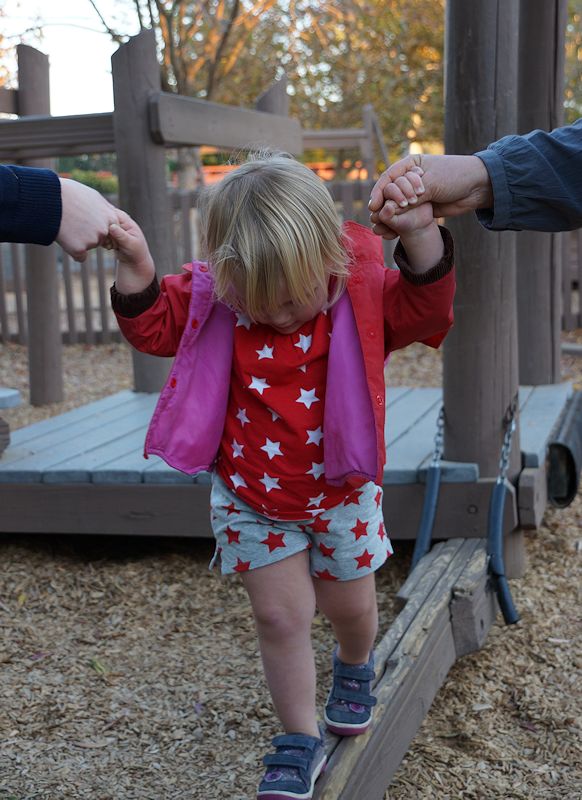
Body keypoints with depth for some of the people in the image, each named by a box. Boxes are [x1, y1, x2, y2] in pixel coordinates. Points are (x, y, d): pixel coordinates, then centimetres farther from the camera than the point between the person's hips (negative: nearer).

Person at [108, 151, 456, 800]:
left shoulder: (364, 293, -17)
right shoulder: (212, 296, -14)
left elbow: (427, 305, -24)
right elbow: (153, 323, -7)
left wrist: (420, 235, -40)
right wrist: (134, 266, -25)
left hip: (340, 492, 0)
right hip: (250, 497, 0)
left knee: (351, 604, 17)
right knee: (280, 616, 3)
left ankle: (355, 666, 54)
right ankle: (300, 741, 23)